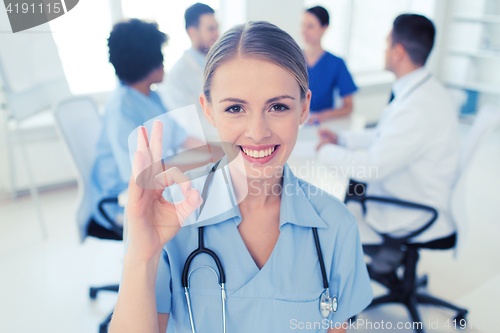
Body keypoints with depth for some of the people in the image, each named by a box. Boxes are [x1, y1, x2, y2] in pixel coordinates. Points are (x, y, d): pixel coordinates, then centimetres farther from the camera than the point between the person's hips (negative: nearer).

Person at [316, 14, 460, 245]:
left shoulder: (419, 107, -30)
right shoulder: (421, 90, 4)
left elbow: (371, 167, -27)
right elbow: (383, 135, 16)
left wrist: (327, 151, -12)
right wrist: (341, 139, 8)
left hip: (407, 221, -9)